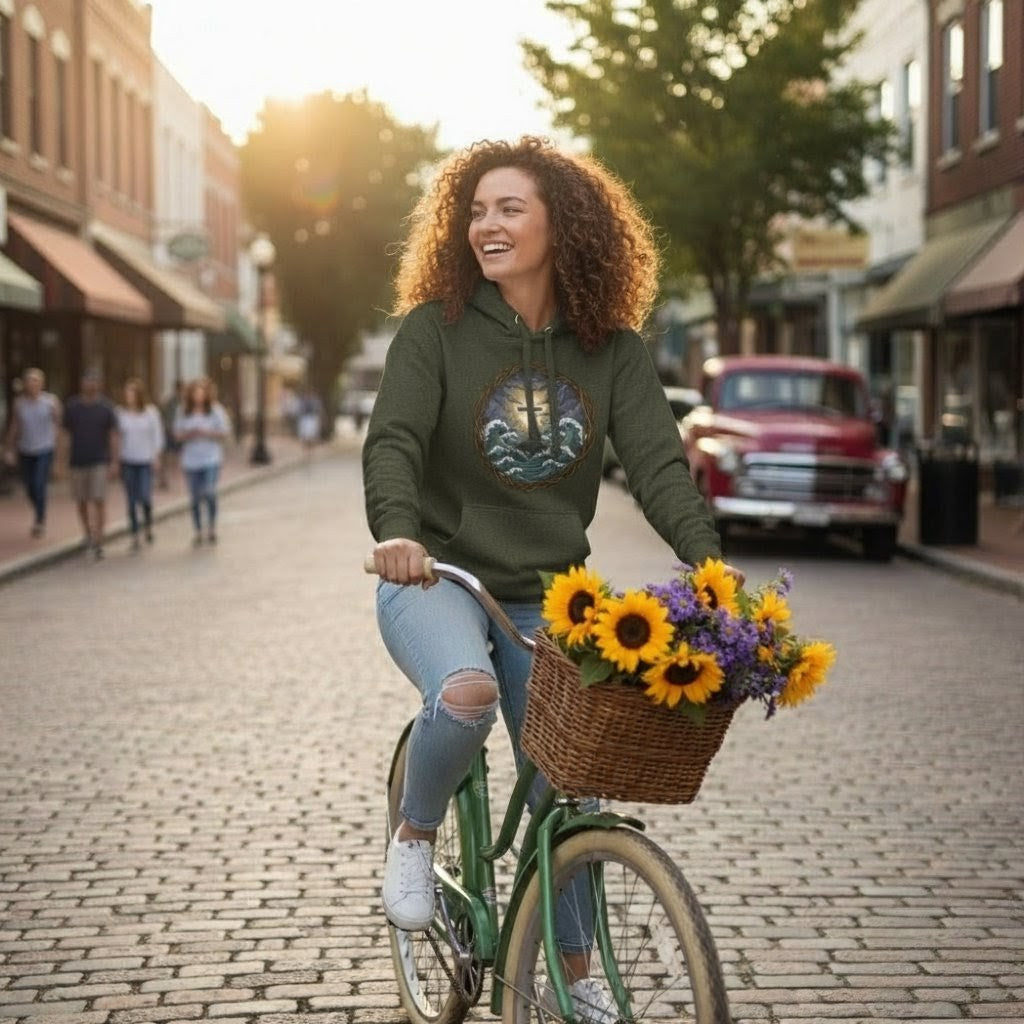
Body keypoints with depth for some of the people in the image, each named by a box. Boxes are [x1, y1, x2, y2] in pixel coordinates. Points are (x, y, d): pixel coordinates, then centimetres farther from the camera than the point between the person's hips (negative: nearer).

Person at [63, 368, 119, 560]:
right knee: (81, 502, 7)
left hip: (99, 461, -2)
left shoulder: (105, 407, -1)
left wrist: (114, 462, -6)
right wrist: (60, 461, 8)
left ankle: (97, 542, -5)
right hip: (77, 461, 2)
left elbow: (113, 436, 0)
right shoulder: (72, 406, 3)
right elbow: (66, 433, 9)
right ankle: (88, 535, 28)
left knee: (99, 501, -8)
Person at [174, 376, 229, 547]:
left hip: (211, 458, -3)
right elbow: (178, 434, 8)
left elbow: (224, 432, -2)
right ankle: (198, 531, 18)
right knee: (195, 497, 6)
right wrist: (189, 434, -13)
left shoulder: (215, 409, -2)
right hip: (191, 460, 3)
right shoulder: (184, 411, 5)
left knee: (209, 492, -16)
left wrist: (205, 433, -15)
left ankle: (212, 526, 5)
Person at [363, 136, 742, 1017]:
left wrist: (707, 557, -28)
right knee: (466, 691, -36)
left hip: (545, 597, 3)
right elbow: (394, 439, -18)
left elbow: (658, 459, -10)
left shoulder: (612, 349, -1)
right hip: (436, 579, -3)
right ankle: (416, 835, -6)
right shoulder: (436, 328, -7)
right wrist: (397, 530, -38)